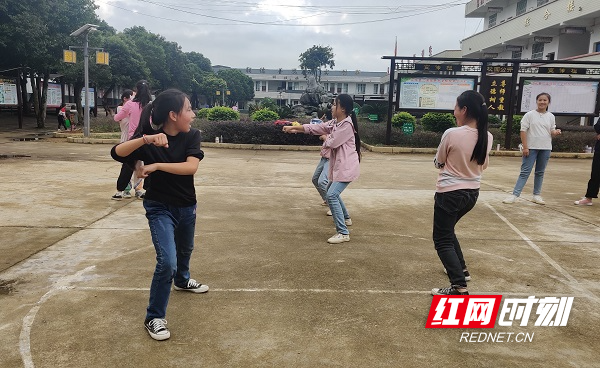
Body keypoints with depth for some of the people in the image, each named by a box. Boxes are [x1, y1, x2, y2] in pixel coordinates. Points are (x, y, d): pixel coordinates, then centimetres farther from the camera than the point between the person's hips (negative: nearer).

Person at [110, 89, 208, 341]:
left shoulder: (191, 135, -11)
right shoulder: (148, 137, -17)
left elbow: (191, 167, -25)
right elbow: (116, 152, -30)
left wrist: (156, 165, -30)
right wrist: (145, 139, -44)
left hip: (187, 206, 4)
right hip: (159, 207, -4)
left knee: (185, 250, 27)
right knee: (167, 261, -17)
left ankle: (182, 281, 59)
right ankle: (154, 317, 1)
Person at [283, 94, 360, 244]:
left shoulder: (347, 125, -18)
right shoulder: (335, 123, 11)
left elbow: (331, 143, -19)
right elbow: (315, 128, 12)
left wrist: (326, 136, 5)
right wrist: (294, 127, 10)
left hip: (347, 167, -11)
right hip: (338, 166, 11)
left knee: (331, 196, -20)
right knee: (331, 191, 28)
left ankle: (343, 233, -17)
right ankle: (345, 218, 46)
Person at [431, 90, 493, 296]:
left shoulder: (452, 134, -19)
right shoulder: (487, 137, -2)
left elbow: (438, 163, -4)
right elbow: (484, 165, 12)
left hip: (449, 193, -7)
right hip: (472, 193, 7)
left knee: (442, 240, 2)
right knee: (447, 230, 28)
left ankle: (459, 286, -7)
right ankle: (461, 269, 37)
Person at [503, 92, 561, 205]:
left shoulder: (551, 117, 7)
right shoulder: (529, 115, -3)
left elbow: (552, 132, 13)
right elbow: (523, 130, -6)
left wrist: (556, 132, -12)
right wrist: (525, 147, -12)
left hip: (545, 149, 4)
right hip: (531, 148, -3)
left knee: (540, 173, 10)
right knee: (525, 172, -7)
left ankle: (537, 195, 18)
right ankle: (515, 195, -7)